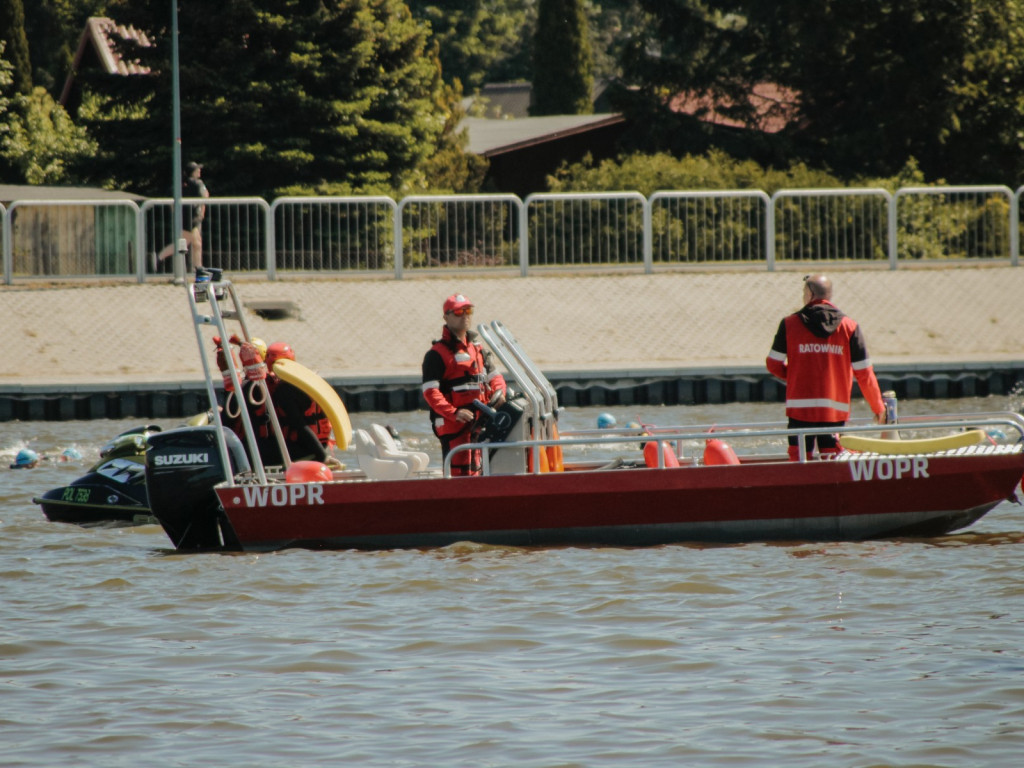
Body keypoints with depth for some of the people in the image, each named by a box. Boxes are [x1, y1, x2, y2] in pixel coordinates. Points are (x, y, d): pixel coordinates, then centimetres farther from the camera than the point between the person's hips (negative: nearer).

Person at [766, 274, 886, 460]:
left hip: (800, 409, -1)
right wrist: (878, 407, 12)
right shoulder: (849, 327, 1)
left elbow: (774, 365, 4)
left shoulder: (790, 324, -1)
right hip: (835, 410, 1)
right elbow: (864, 373, 2)